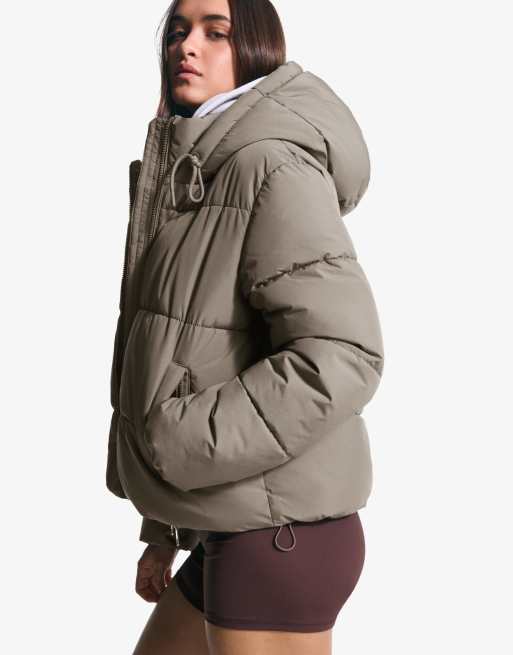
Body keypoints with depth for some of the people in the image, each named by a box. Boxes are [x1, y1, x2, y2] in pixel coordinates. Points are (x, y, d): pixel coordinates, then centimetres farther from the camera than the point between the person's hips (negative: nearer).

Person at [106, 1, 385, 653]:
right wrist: (163, 532, 18)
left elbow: (339, 356, -24)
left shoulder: (272, 167, -14)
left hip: (276, 533, -10)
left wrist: (181, 447, -19)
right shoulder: (193, 178, 16)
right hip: (240, 528, 10)